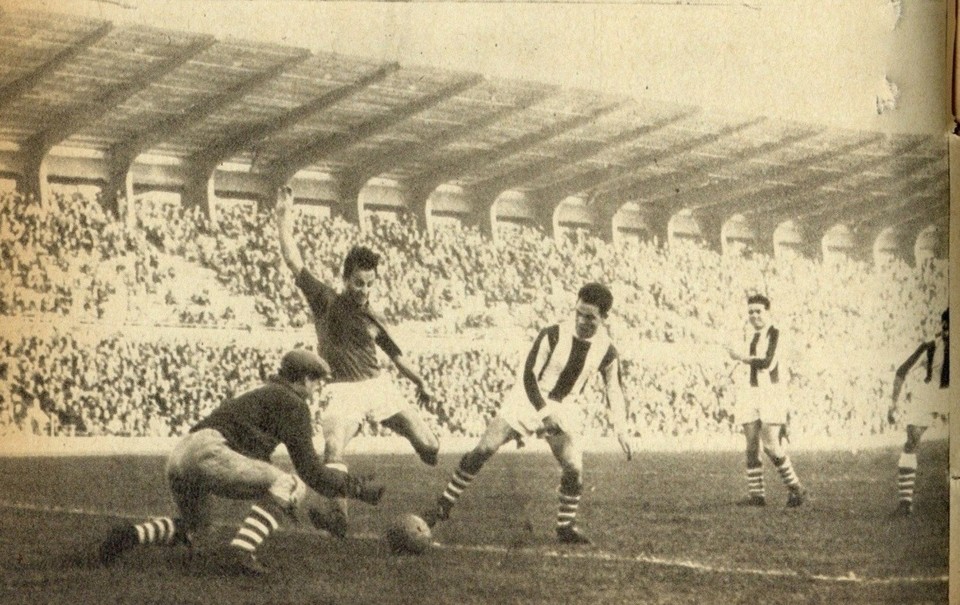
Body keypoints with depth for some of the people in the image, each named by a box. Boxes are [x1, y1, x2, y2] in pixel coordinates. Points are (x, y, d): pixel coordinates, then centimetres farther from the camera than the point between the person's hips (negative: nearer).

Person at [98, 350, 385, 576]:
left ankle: (132, 535, 6)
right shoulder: (293, 402, 5)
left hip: (178, 459, 9)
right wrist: (357, 487, 6)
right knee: (292, 485, -7)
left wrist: (278, 499, 51)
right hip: (208, 453, -9)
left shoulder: (260, 395, 33)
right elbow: (309, 469, -2)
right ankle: (242, 550, -23)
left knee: (193, 529, 31)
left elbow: (255, 464, 44)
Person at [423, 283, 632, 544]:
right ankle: (444, 505, -1)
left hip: (563, 409, 3)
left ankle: (566, 526, 11)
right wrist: (545, 413, -29)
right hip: (528, 399, -2)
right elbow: (529, 375, -18)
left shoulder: (607, 351, -9)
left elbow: (614, 389, 6)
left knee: (574, 467, -12)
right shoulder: (553, 335, -19)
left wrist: (620, 429, -3)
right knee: (484, 449, -13)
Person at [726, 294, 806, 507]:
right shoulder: (754, 337, 17)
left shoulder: (774, 335, -7)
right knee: (751, 445, 1)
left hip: (770, 393, -7)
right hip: (751, 393, 7)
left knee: (771, 446, -11)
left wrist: (742, 358, -13)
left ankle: (796, 488, 3)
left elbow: (768, 363, -19)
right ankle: (756, 494, 3)